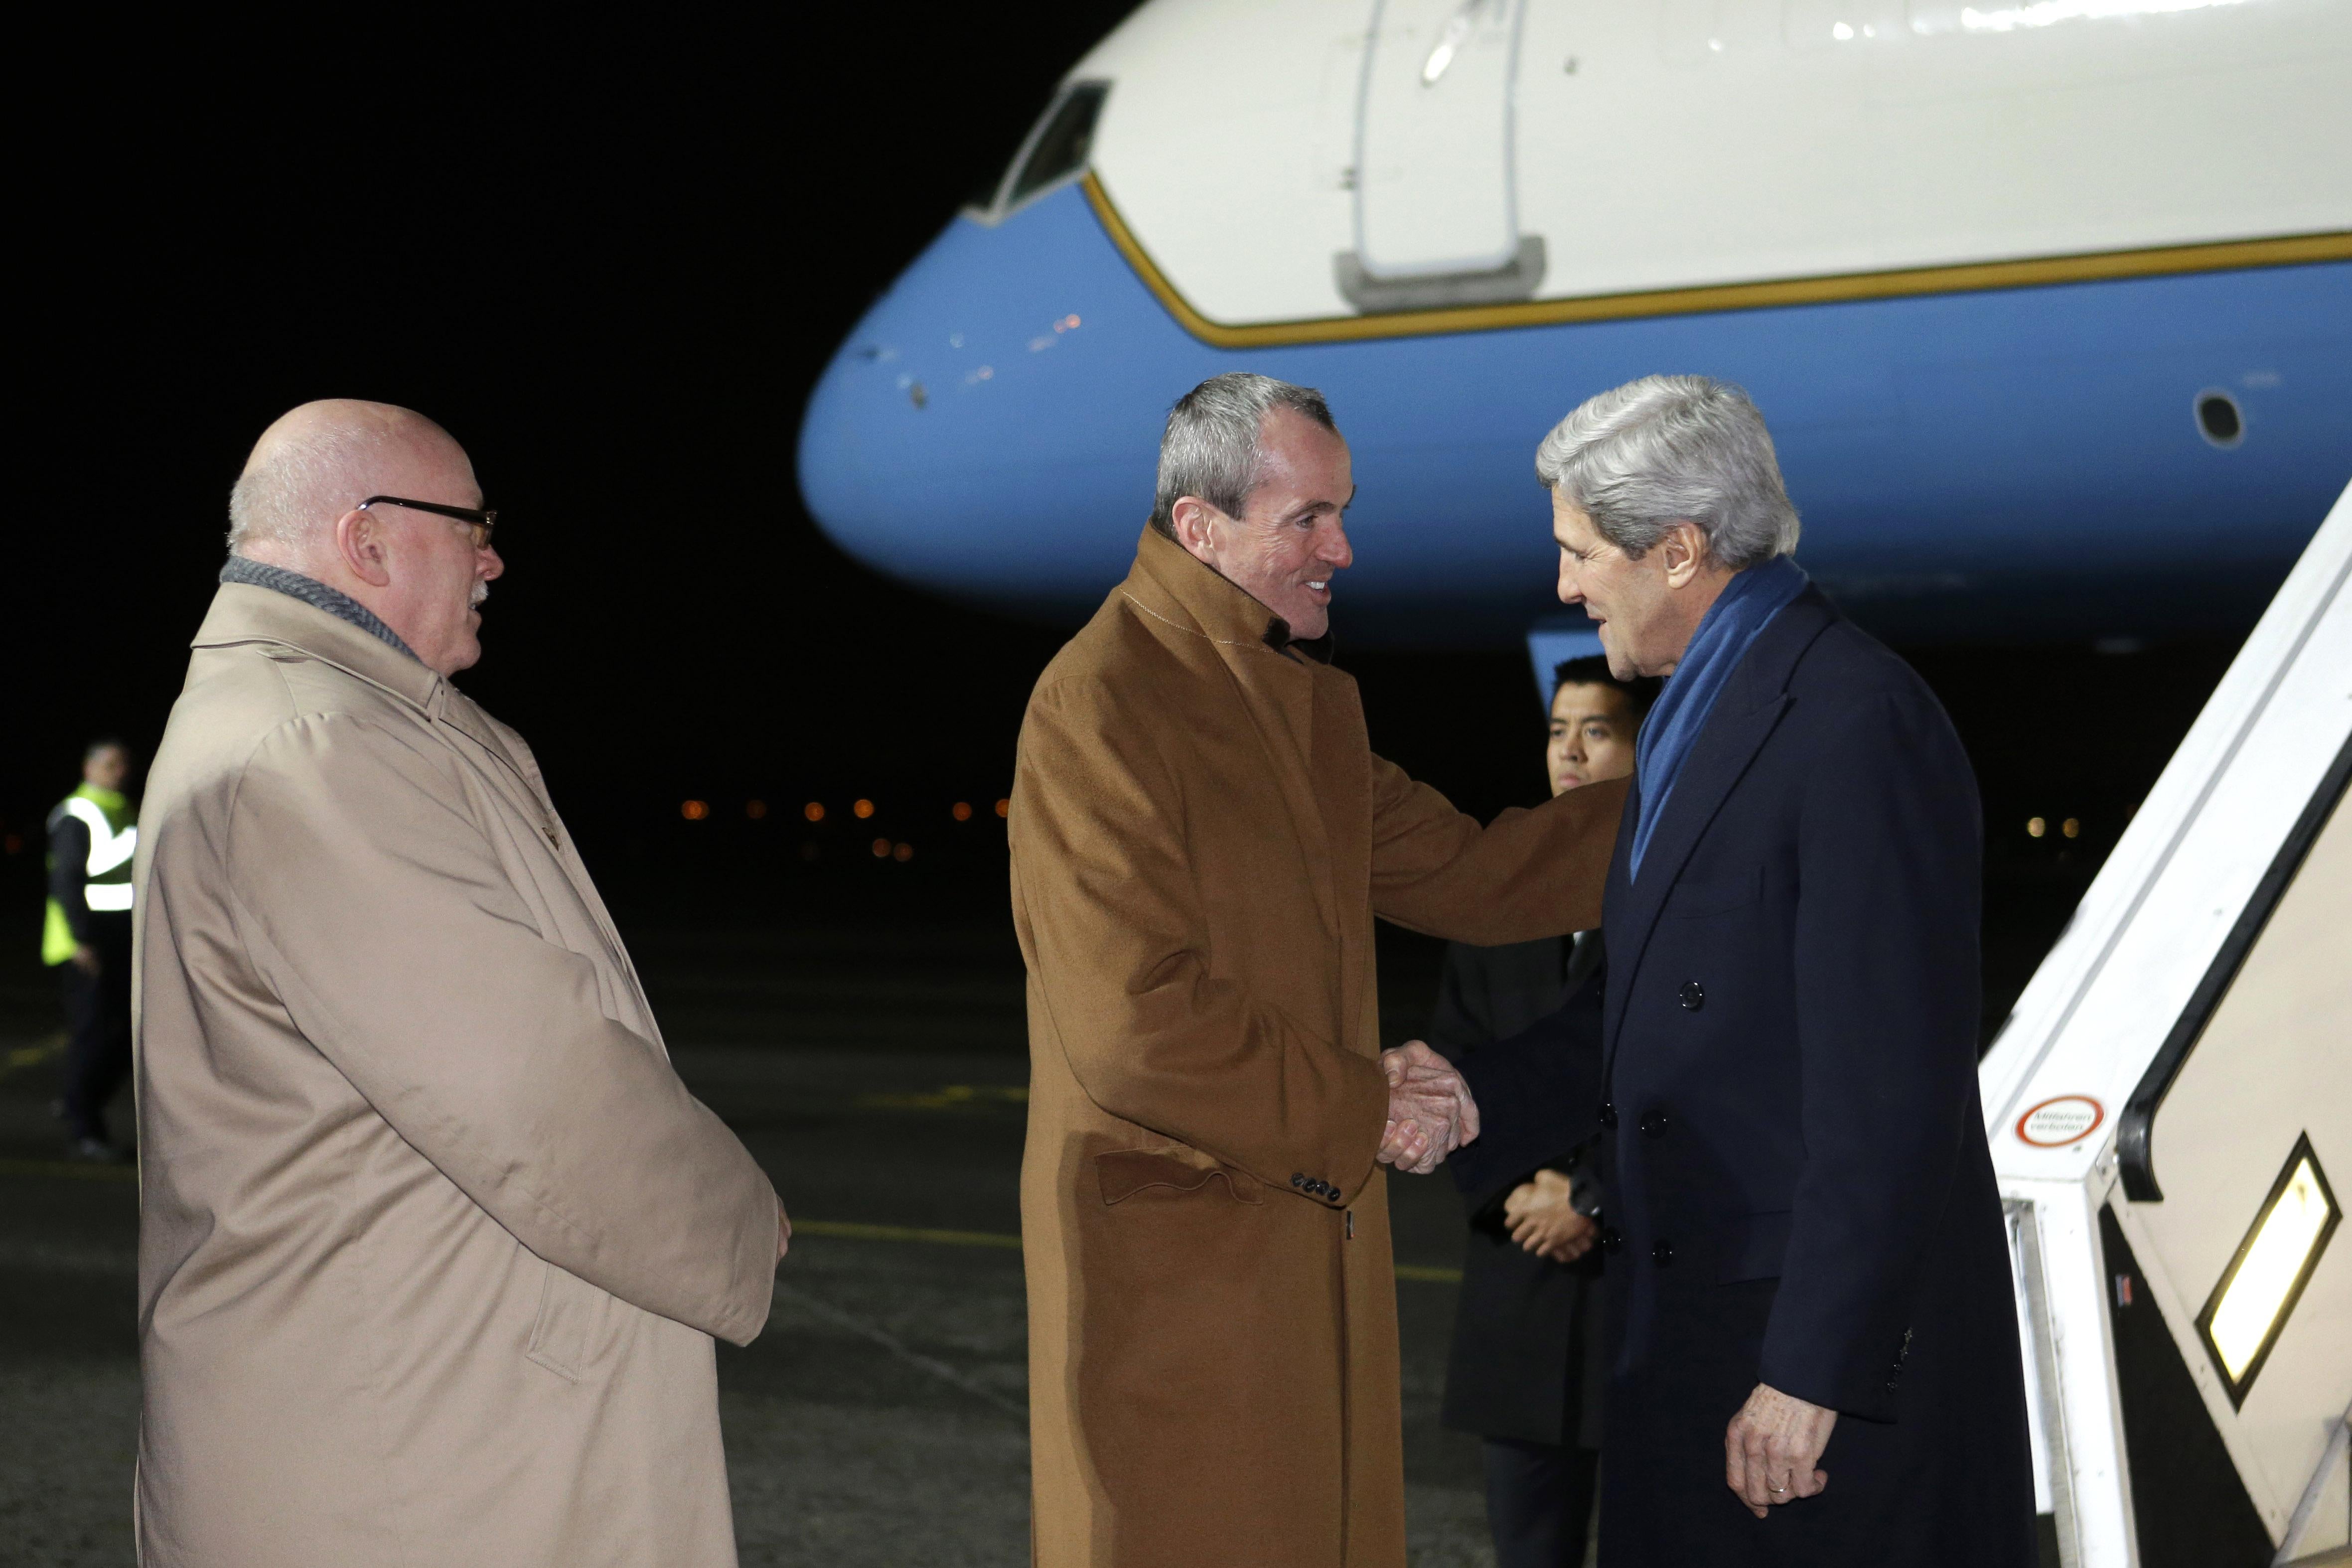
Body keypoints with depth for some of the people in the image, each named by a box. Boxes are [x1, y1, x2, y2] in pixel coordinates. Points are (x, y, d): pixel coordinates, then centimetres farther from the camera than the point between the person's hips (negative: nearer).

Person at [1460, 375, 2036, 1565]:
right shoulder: (1694, 718, 14)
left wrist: (1814, 1369, -22)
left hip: (1836, 1341, -9)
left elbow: (1888, 1087, -22)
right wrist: (1479, 1089, 10)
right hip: (1694, 1329, 9)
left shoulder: (1860, 724, -18)